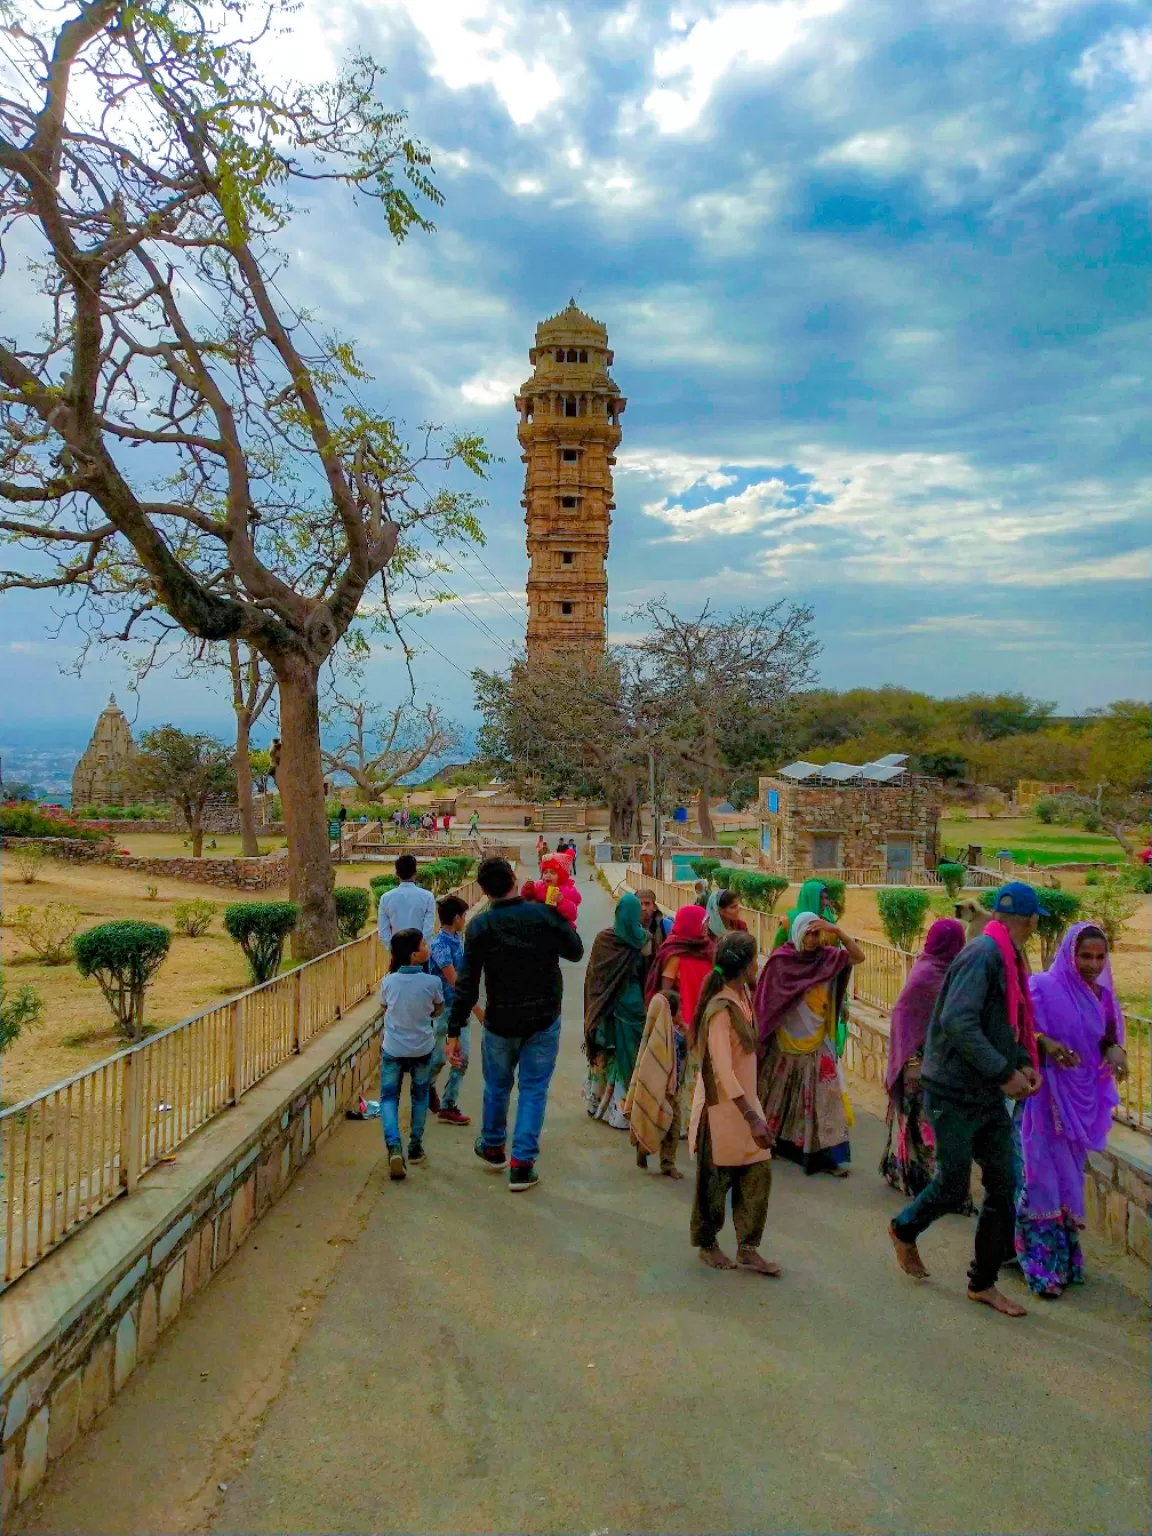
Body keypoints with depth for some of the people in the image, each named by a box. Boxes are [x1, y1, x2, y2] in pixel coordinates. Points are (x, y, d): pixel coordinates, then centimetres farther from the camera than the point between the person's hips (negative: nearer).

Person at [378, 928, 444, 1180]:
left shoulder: (388, 982, -10)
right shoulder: (431, 982, -16)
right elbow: (438, 1009, 3)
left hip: (393, 1049, 0)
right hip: (422, 1049, 0)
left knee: (389, 1098, 9)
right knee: (420, 1097, 20)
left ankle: (394, 1146, -12)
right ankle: (415, 1147, 27)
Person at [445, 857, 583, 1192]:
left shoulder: (479, 926, -10)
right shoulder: (543, 914, -11)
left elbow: (467, 983, -10)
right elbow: (575, 951, 2)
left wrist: (454, 1032, -6)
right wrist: (562, 920, 16)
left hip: (500, 1022, 1)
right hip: (544, 1020, -1)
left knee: (497, 1086, 21)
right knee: (533, 1089, 8)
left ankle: (493, 1147, 41)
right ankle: (522, 1164, 7)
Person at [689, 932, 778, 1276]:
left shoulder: (741, 996, 3)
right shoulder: (721, 1009, -24)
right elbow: (722, 1071, -26)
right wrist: (753, 1118, -28)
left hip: (744, 1098, 8)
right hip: (722, 1105, -8)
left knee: (758, 1174, 7)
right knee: (716, 1179, 9)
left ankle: (747, 1249, 18)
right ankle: (707, 1244, 29)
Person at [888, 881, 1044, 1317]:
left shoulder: (1009, 960, 10)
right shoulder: (982, 955, -20)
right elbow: (957, 1022, -29)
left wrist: (1023, 1063, 1)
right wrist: (1004, 1073, -25)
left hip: (988, 1097, 9)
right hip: (954, 1095, -9)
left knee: (1003, 1187, 9)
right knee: (952, 1188, 2)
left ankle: (983, 1283, 22)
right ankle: (904, 1231, 32)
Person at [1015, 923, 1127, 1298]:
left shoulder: (1100, 996, 6)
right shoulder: (1043, 988, -11)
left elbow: (1109, 1036, 14)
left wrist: (1116, 1049, -8)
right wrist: (1044, 1042, -30)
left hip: (1083, 1099, 6)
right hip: (1047, 1096, -5)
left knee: (1071, 1177, 14)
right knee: (1044, 1177, -4)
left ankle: (1065, 1257, 27)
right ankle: (1041, 1266, 4)